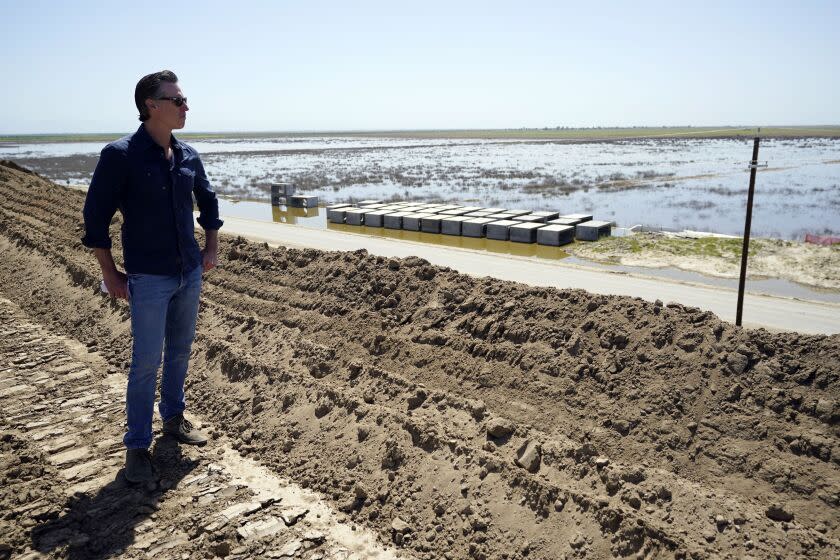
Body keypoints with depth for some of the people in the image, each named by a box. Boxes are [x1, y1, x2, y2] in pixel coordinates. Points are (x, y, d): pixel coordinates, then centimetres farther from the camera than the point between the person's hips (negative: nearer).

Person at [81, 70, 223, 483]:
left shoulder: (188, 156, 5)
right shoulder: (120, 155, -13)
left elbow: (207, 199, 21)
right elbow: (95, 216, -9)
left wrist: (212, 248, 16)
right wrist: (110, 275, -8)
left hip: (190, 273, 6)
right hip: (148, 278, -6)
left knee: (180, 351, 16)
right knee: (146, 362, -2)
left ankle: (173, 417, 35)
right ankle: (137, 445, 12)